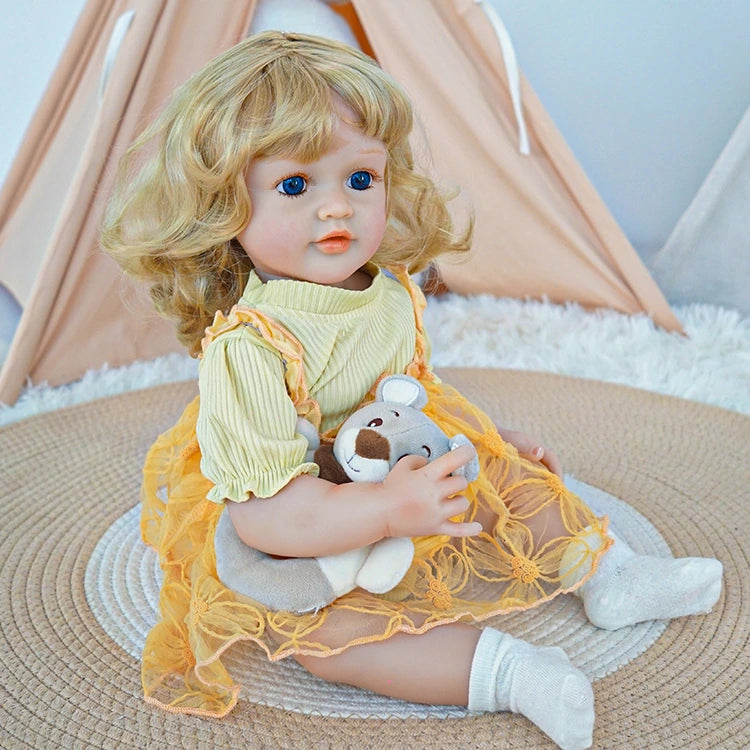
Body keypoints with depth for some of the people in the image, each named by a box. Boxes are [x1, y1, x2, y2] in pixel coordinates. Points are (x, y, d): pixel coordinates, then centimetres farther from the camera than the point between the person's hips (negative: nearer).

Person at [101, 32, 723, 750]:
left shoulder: (390, 294, -8)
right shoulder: (247, 347, -33)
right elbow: (260, 512, -35)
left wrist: (491, 439, 16)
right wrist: (388, 508, -43)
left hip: (410, 473, 7)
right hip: (302, 544, -7)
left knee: (507, 472, 6)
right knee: (317, 626, -32)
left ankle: (605, 572, 18)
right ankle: (496, 665, -28)